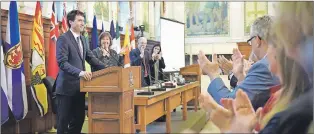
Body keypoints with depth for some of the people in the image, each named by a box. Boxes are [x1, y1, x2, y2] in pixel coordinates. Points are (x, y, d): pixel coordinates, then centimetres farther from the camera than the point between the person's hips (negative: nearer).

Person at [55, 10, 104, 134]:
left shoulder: (83, 39, 13)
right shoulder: (63, 39, -12)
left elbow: (91, 58, 14)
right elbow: (62, 63, -21)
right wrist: (80, 72, -34)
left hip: (79, 86, 8)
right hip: (67, 86, -7)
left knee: (79, 118, 13)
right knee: (63, 120, 2)